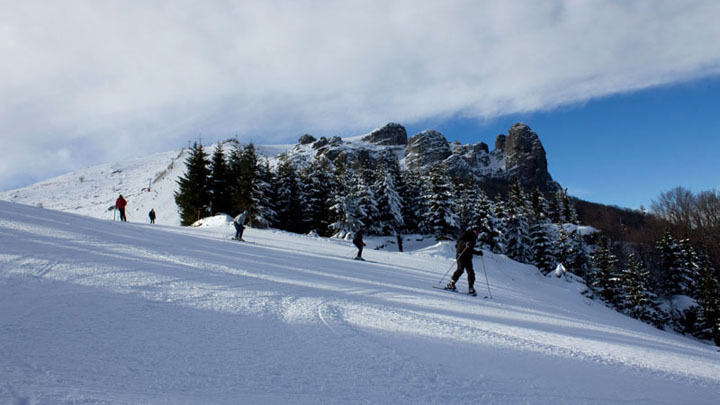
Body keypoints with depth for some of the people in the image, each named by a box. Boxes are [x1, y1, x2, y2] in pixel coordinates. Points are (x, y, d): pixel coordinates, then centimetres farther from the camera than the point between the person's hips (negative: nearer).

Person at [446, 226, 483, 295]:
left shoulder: (473, 238, 25)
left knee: (471, 272, -3)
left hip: (468, 257, 8)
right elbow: (459, 241, -13)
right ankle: (451, 284, -14)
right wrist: (465, 244, -30)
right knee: (460, 269, -20)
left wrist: (478, 253, 19)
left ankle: (471, 289, -1)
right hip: (461, 254, -8)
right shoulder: (466, 234, 2)